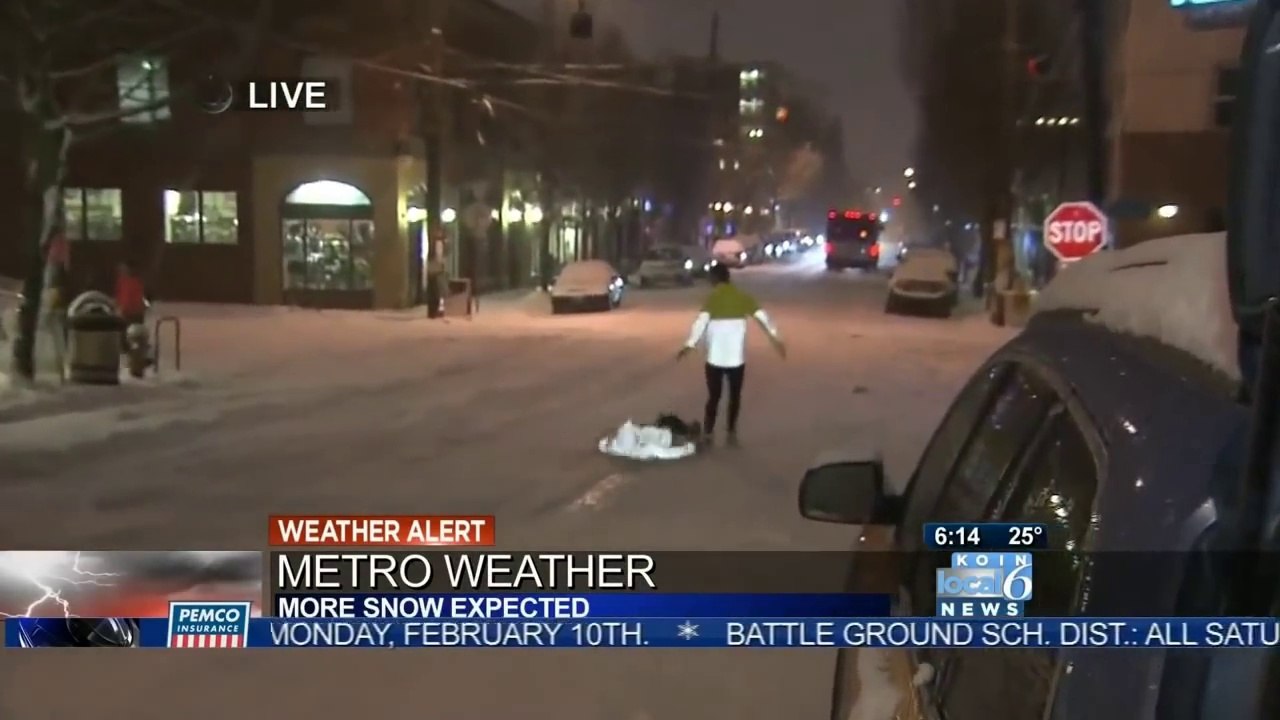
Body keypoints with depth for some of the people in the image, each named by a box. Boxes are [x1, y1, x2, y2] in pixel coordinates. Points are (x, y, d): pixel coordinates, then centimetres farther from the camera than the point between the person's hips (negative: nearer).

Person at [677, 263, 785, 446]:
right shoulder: (742, 296, 4)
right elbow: (762, 316, 1)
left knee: (713, 396, 9)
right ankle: (732, 433, 17)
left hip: (715, 358, -2)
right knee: (735, 396, 14)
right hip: (737, 358, 2)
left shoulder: (712, 297, -7)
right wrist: (776, 338, 6)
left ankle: (708, 433, 10)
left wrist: (690, 345, -26)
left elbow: (702, 321, -20)